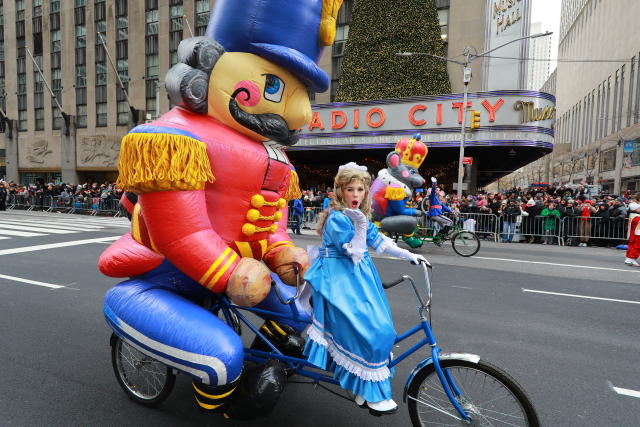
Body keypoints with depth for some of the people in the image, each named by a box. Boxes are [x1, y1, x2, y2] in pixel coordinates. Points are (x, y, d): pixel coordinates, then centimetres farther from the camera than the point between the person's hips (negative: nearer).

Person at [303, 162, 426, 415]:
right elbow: (354, 255, -20)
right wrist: (360, 225, -30)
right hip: (340, 281, -9)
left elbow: (379, 242, 13)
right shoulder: (337, 218, -16)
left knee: (379, 328, 8)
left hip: (359, 278, 9)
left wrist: (409, 256, 11)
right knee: (368, 331, -12)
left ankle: (363, 388, 25)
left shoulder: (361, 216, 10)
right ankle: (374, 395, 6)